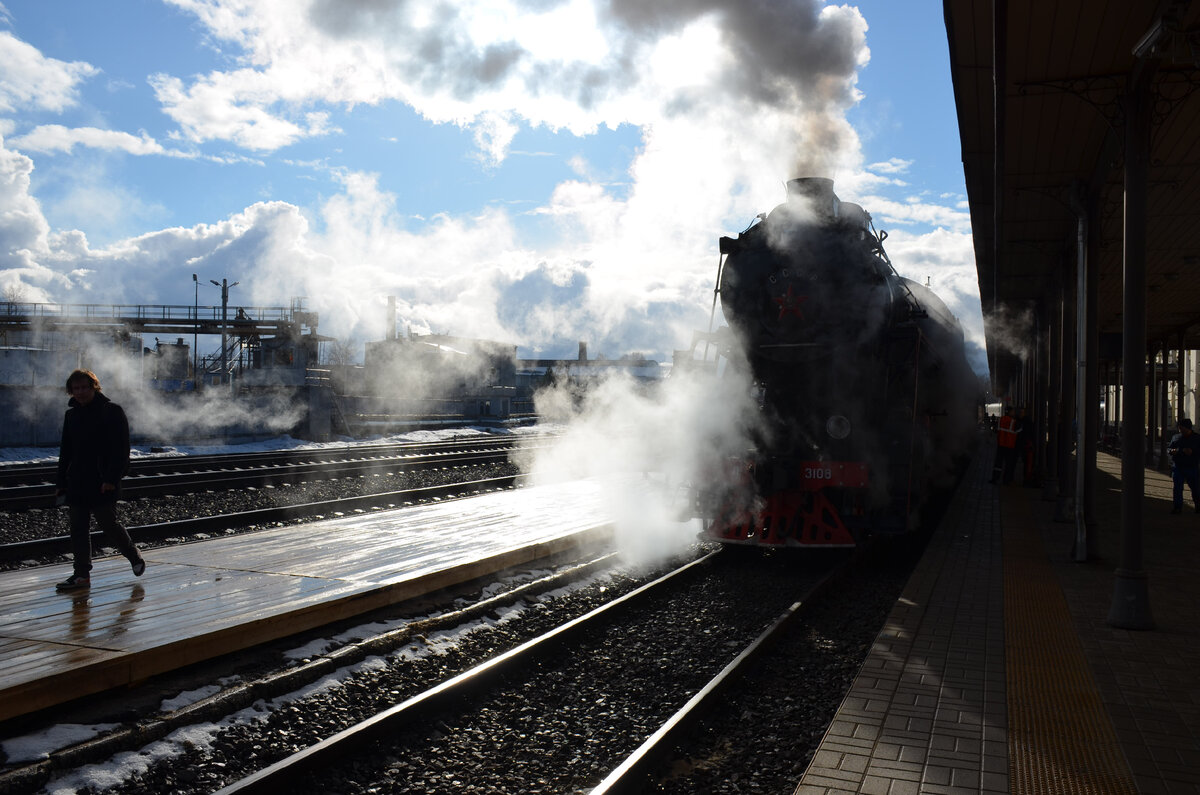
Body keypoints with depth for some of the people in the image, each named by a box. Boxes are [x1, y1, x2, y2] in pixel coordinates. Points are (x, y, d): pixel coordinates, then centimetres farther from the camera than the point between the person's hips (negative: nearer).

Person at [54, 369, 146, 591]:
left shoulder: (111, 411, -5)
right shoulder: (71, 414, 14)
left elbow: (121, 449, -11)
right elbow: (65, 451, 21)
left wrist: (112, 479, -19)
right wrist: (60, 483, 15)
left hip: (103, 484, -6)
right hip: (76, 484, 6)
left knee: (109, 525, -2)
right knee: (78, 529, 6)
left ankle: (134, 556, 20)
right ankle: (82, 575, 12)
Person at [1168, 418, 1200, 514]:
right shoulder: (1175, 437, 10)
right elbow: (1168, 448, 15)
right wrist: (1171, 451, -8)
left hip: (1192, 467, -2)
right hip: (1177, 467, 2)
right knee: (1177, 488, -1)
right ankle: (1177, 507, 4)